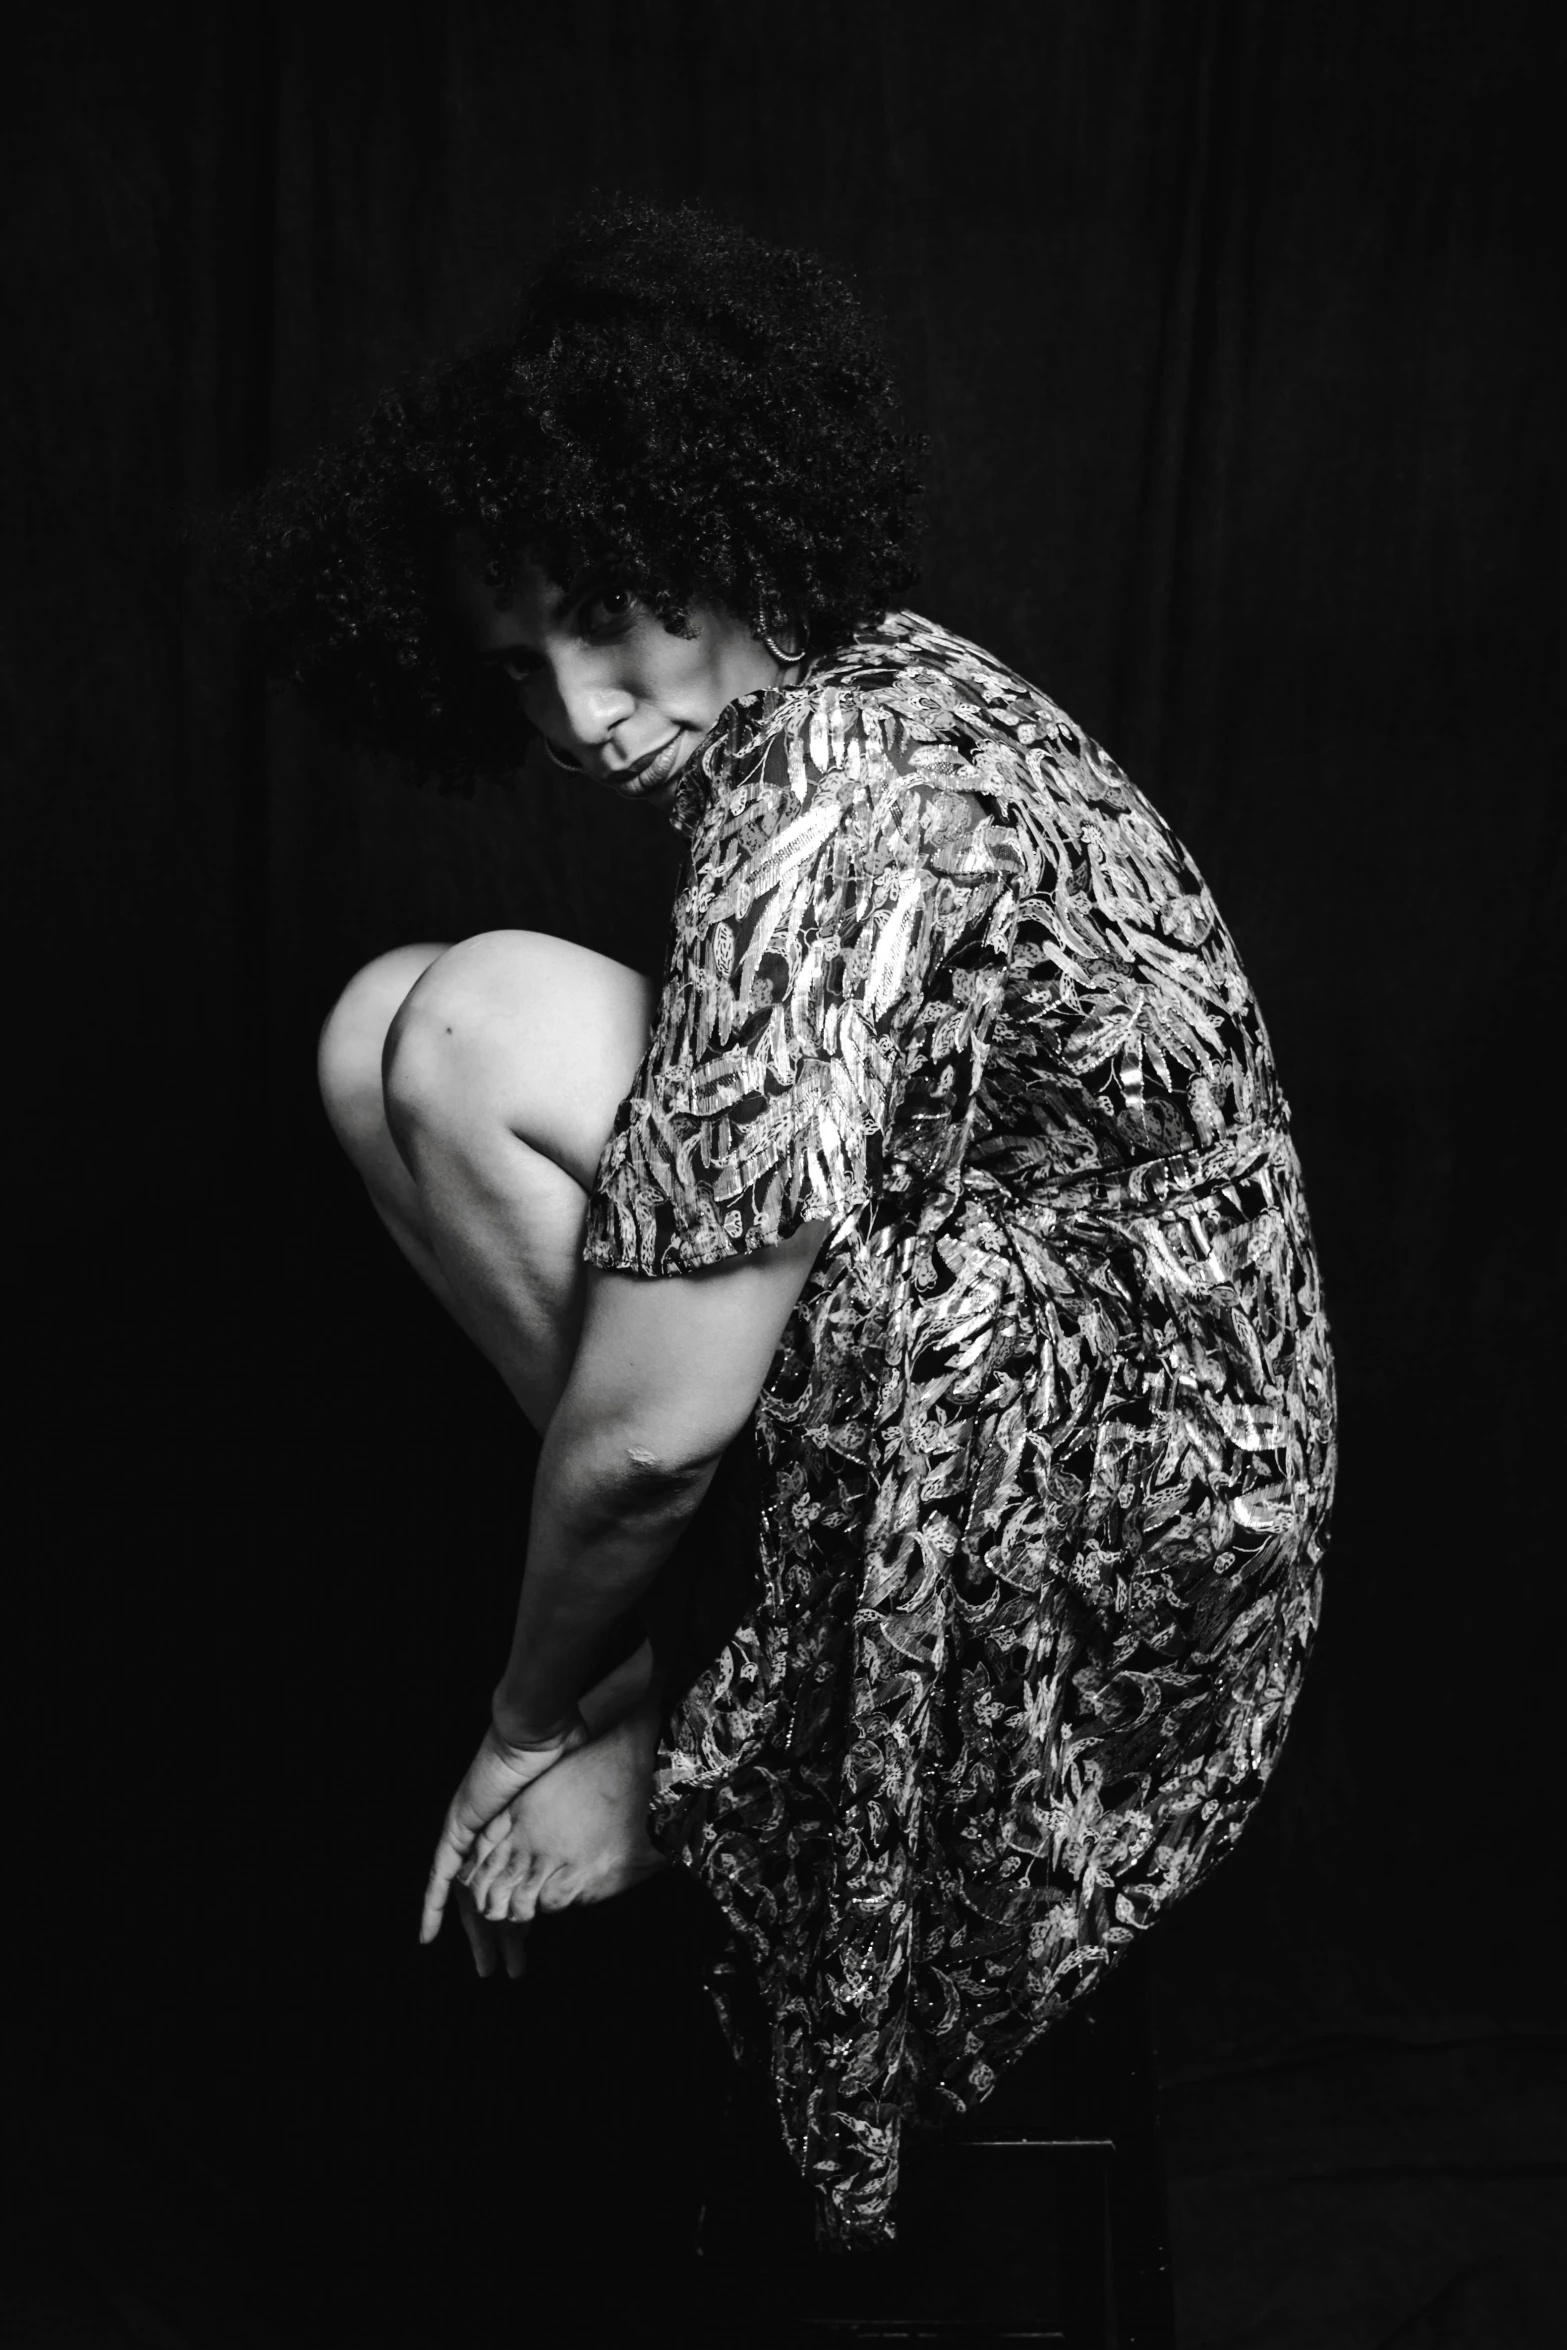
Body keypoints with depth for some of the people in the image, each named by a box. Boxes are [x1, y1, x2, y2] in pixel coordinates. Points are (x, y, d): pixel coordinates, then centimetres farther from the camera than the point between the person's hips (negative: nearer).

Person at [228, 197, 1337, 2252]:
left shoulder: (816, 810, -25)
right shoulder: (893, 675, 4)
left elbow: (651, 1427, -22)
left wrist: (533, 1717, -2)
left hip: (1123, 1519, -9)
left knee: (458, 1031, -19)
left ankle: (681, 1731, -3)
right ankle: (686, 1677, 8)